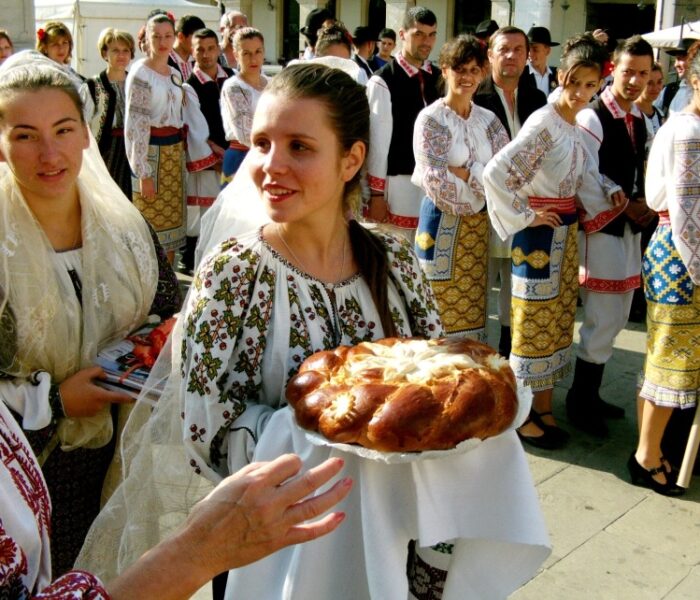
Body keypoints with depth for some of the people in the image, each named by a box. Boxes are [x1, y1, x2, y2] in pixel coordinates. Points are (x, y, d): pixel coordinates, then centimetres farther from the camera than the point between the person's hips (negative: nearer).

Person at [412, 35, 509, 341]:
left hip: (479, 225, 5)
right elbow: (435, 182, -17)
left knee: (473, 308, 12)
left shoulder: (489, 120, 8)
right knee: (442, 310, 1)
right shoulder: (430, 119, -8)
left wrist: (464, 173, -13)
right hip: (442, 224, -5)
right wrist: (484, 178, -9)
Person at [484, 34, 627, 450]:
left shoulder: (579, 127, 9)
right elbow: (497, 170, -26)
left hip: (567, 232, 8)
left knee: (558, 318, 13)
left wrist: (610, 194, 4)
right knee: (534, 320, 1)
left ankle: (544, 409, 26)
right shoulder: (544, 123, -17)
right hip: (540, 231, -8)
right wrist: (524, 216, -17)